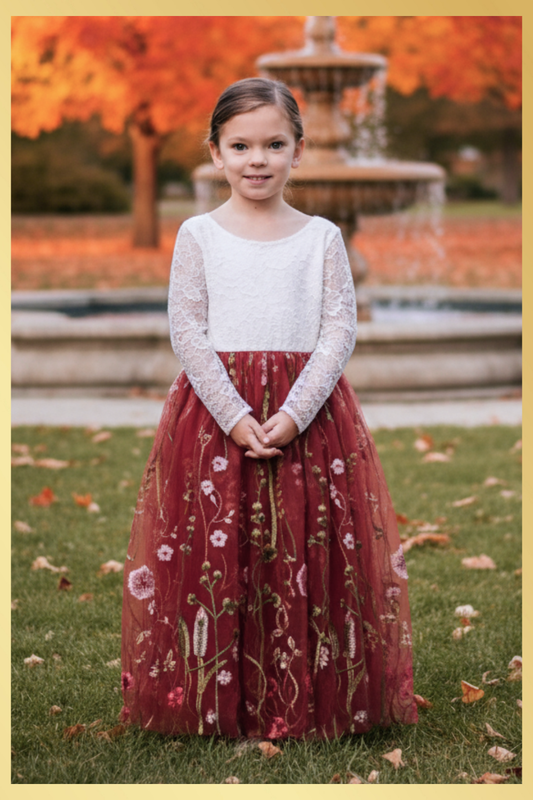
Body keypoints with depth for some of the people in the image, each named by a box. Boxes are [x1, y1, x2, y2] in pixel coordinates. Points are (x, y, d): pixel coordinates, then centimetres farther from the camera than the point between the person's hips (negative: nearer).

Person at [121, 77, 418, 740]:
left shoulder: (322, 238, 5)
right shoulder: (198, 236, 3)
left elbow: (340, 331, -1)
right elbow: (187, 332, -2)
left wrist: (294, 414, -14)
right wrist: (234, 415, -14)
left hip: (308, 416, 1)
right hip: (216, 410, 0)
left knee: (310, 556, 0)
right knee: (212, 556, -1)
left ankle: (313, 703, 13)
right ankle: (217, 704, 12)